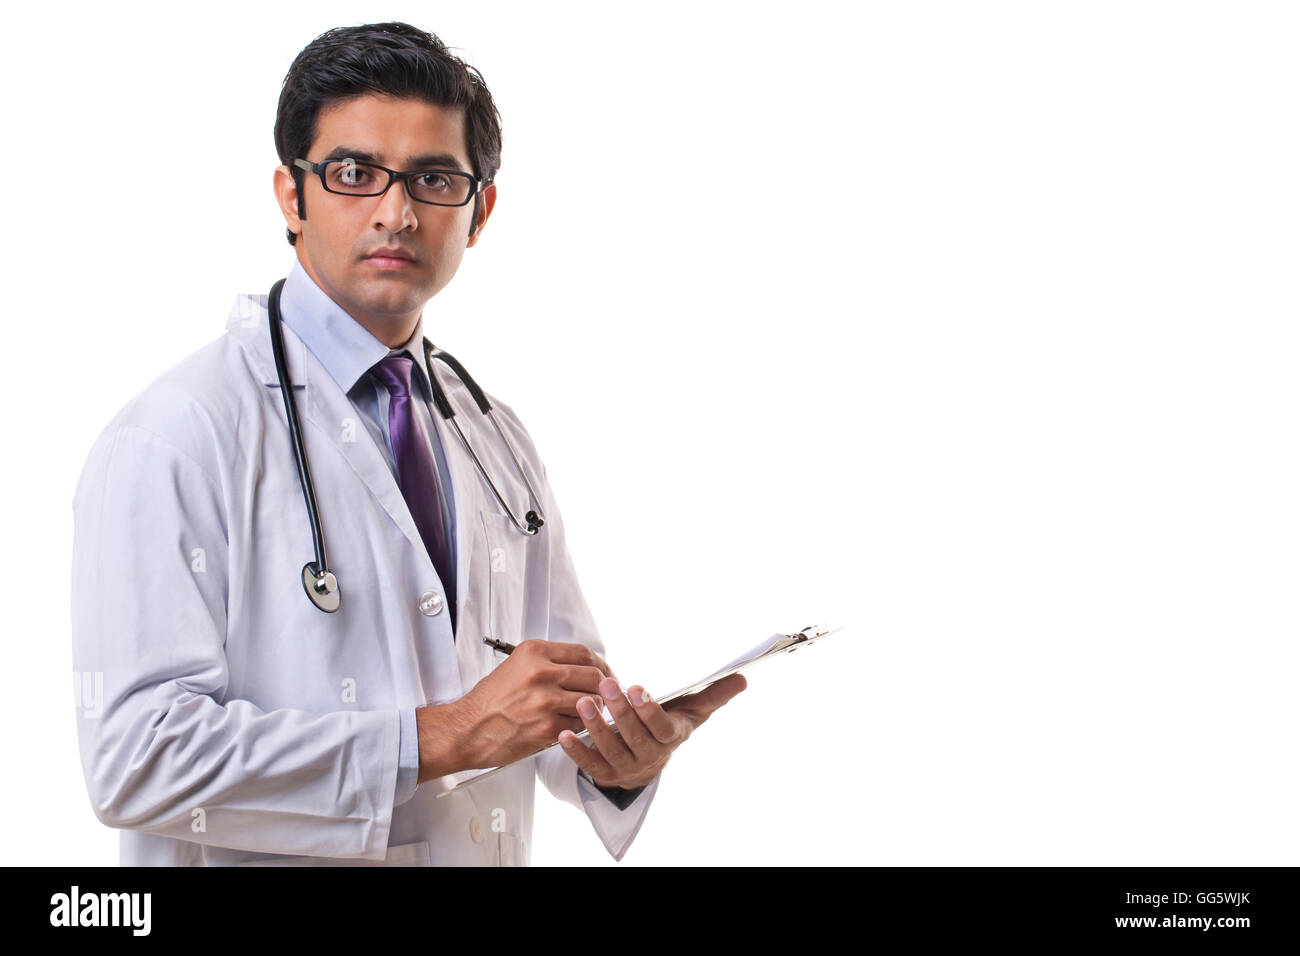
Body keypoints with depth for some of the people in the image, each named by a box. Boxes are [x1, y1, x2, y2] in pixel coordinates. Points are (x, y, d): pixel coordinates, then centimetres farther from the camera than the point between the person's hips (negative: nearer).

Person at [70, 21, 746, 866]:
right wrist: (442, 736, -25)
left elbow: (569, 691, 7)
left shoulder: (500, 442, 6)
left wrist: (622, 754, -15)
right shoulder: (177, 438, -15)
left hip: (491, 852, 5)